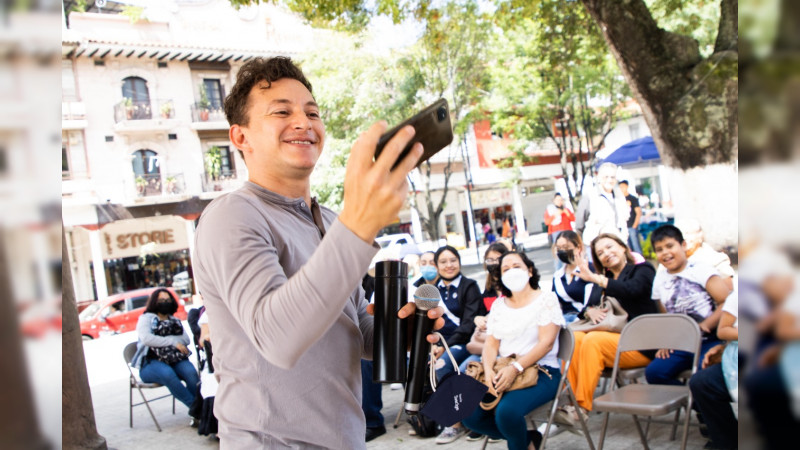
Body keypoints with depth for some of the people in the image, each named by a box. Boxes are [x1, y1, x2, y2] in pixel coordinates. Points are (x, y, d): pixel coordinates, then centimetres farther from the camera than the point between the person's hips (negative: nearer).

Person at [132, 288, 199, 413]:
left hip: (175, 359, 3)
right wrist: (173, 341, -7)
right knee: (167, 374, -37)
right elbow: (146, 338, -7)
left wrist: (164, 339, -6)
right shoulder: (146, 318, 14)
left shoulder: (175, 321, 27)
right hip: (152, 362, -3)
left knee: (191, 372, -31)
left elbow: (186, 339, 9)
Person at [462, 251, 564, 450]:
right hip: (504, 373, 6)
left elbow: (546, 342, -11)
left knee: (507, 411, -33)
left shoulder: (546, 299, 0)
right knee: (470, 415, -16)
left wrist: (515, 368, -22)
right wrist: (489, 371, -12)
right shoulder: (498, 305, 15)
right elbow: (491, 344, 9)